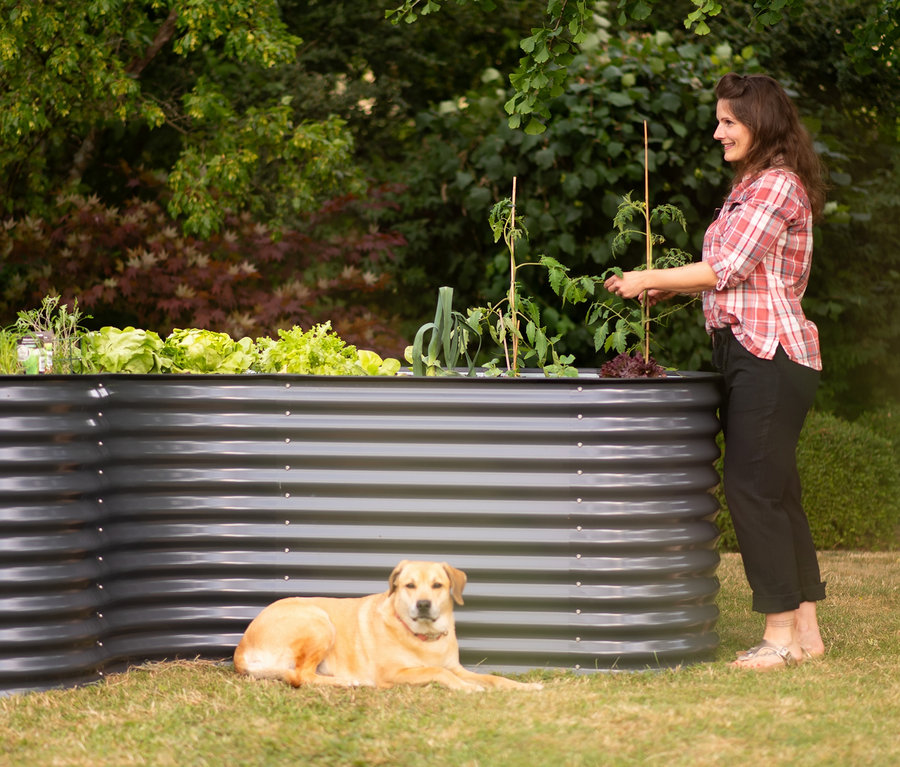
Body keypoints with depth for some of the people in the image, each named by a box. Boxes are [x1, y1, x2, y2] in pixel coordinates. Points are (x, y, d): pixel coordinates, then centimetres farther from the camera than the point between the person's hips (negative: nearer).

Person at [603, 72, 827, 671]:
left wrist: (651, 279, -7)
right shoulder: (750, 187, 20)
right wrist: (672, 289, 10)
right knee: (777, 494, 10)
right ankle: (806, 630, 14)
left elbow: (729, 268, -15)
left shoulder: (778, 185, -11)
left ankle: (782, 634, -6)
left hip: (769, 356, -10)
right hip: (747, 352, 10)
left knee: (753, 488, -9)